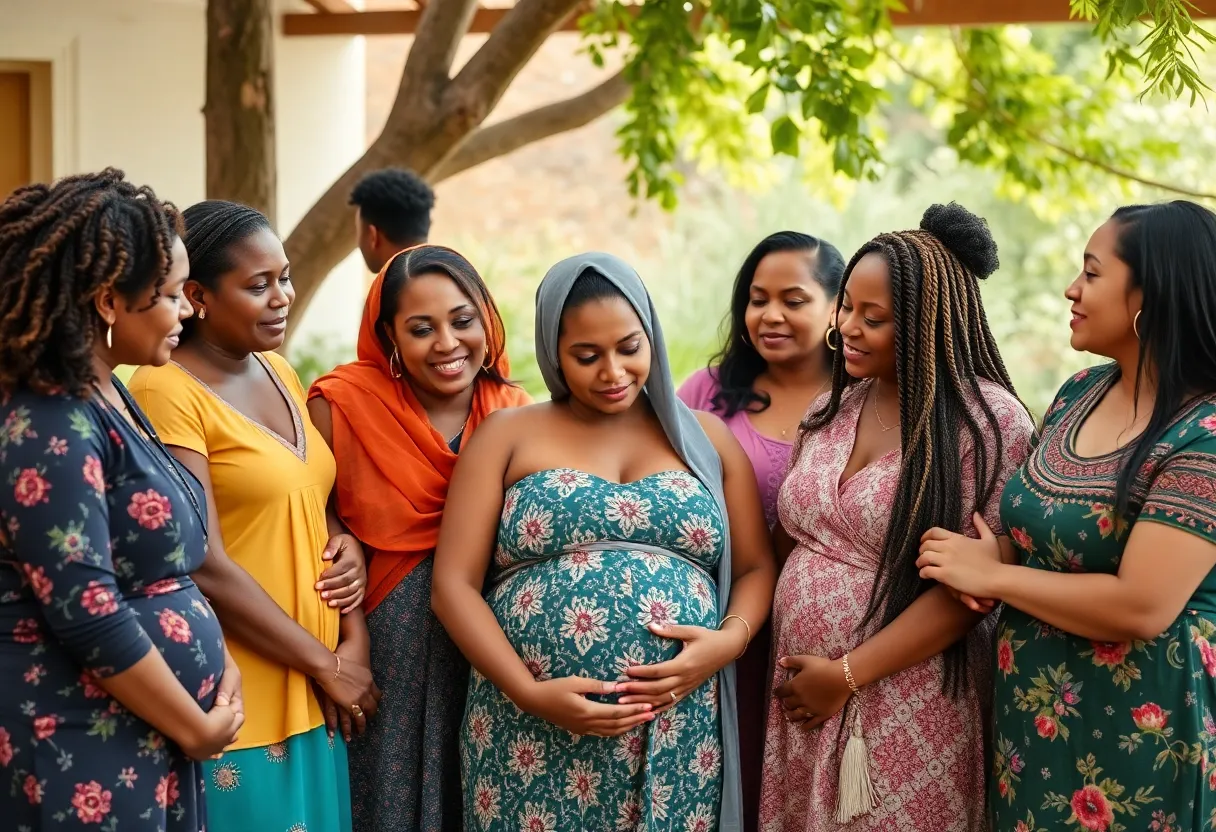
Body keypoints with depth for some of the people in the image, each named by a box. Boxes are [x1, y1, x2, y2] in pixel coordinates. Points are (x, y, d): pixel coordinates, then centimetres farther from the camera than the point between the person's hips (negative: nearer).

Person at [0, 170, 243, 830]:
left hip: (144, 739, 9)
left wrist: (218, 664, 4)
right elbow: (87, 614, -24)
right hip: (79, 753, -9)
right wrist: (195, 728, -15)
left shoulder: (107, 399, 9)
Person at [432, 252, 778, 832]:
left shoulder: (705, 436, 11)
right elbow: (454, 584, 0)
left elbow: (756, 568, 10)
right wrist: (530, 693, -13)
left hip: (677, 736, 1)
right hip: (531, 736, -1)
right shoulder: (508, 436, 5)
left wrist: (730, 639, -11)